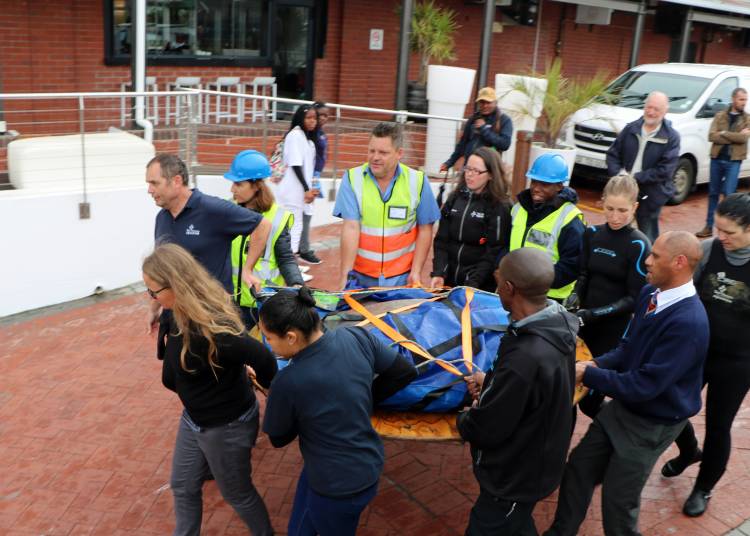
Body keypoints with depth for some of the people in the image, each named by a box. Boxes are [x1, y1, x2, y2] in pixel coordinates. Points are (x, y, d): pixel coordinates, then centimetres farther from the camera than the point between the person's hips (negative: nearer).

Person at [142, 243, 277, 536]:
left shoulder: (213, 329, -37)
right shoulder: (180, 314, -10)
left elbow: (263, 358, -31)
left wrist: (273, 393, -14)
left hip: (226, 425, -8)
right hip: (194, 418, 8)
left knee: (237, 493, 17)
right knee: (183, 486, 24)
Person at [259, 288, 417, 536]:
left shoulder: (288, 382, -29)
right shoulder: (358, 337, -16)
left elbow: (279, 439, -10)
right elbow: (406, 372, -1)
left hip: (337, 488, -6)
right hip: (367, 465, 6)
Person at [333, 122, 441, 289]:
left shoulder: (418, 181, -4)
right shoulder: (352, 178, -7)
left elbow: (425, 229, 1)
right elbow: (350, 228, -13)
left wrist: (416, 271, -5)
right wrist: (345, 274, -17)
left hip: (401, 278, 1)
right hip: (360, 277, 0)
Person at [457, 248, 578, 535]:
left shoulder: (525, 359, -40)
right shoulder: (557, 324, -11)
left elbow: (486, 429, -26)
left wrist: (462, 419, -6)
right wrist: (491, 384, 2)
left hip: (515, 476, -8)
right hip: (538, 460, 8)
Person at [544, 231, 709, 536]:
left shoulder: (688, 323, -32)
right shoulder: (650, 293, -6)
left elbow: (645, 385, -31)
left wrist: (588, 375, -23)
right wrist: (598, 364, -8)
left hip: (651, 425, -8)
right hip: (621, 405, 8)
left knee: (617, 500, 9)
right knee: (578, 469, 17)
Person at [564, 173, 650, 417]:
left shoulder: (639, 246, -13)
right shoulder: (592, 233, 2)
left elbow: (634, 299, -12)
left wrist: (593, 314, -21)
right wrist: (575, 296, -9)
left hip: (616, 330, -5)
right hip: (585, 324, 5)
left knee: (590, 400, -2)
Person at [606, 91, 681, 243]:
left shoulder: (671, 137, -6)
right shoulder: (631, 129, 5)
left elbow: (665, 170, -14)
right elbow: (613, 154, 7)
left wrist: (636, 178, -17)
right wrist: (618, 174, -11)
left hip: (650, 196, -4)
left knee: (648, 239, 6)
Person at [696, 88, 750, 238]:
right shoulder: (720, 116, 5)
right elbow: (711, 136, -8)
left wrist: (723, 133, -11)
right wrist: (734, 137, -13)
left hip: (734, 161, -2)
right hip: (717, 158, 2)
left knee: (728, 193, -6)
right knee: (713, 193, 8)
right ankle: (709, 226, 15)